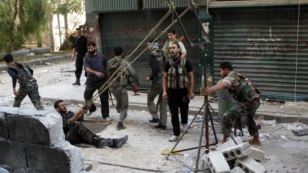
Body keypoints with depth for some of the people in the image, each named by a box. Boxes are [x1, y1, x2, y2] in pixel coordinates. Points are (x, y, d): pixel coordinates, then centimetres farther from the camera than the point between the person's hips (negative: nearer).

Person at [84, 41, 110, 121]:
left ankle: (105, 115, 14)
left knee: (104, 98, 2)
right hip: (91, 80, 1)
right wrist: (96, 72, -36)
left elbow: (106, 67, 11)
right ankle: (92, 109, 42)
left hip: (102, 80, 0)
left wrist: (107, 77, 12)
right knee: (87, 96, 14)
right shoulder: (87, 57, -5)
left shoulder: (101, 56, 0)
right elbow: (87, 69, -19)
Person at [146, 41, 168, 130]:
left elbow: (155, 68, -21)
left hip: (158, 81, -6)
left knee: (150, 99, 16)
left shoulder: (152, 56, -9)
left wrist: (150, 77, -6)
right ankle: (163, 123, 17)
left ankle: (155, 117, 7)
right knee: (163, 102, 14)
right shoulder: (163, 54, 8)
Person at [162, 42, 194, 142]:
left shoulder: (186, 62, -3)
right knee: (174, 113, 1)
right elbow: (165, 78, 9)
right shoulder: (168, 63, 4)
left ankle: (184, 123, 43)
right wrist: (164, 91, 0)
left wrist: (191, 91, -3)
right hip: (171, 91, 2)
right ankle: (176, 134, 9)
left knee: (184, 110, 10)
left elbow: (191, 77, 1)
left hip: (183, 90, -2)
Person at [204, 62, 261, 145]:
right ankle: (256, 139, 46)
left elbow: (223, 84, -33)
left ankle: (224, 140, -8)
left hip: (247, 102, -10)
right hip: (255, 100, 10)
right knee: (249, 118, 34)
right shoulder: (237, 75, 18)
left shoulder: (230, 77, -12)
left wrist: (211, 89, -50)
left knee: (227, 116, -12)